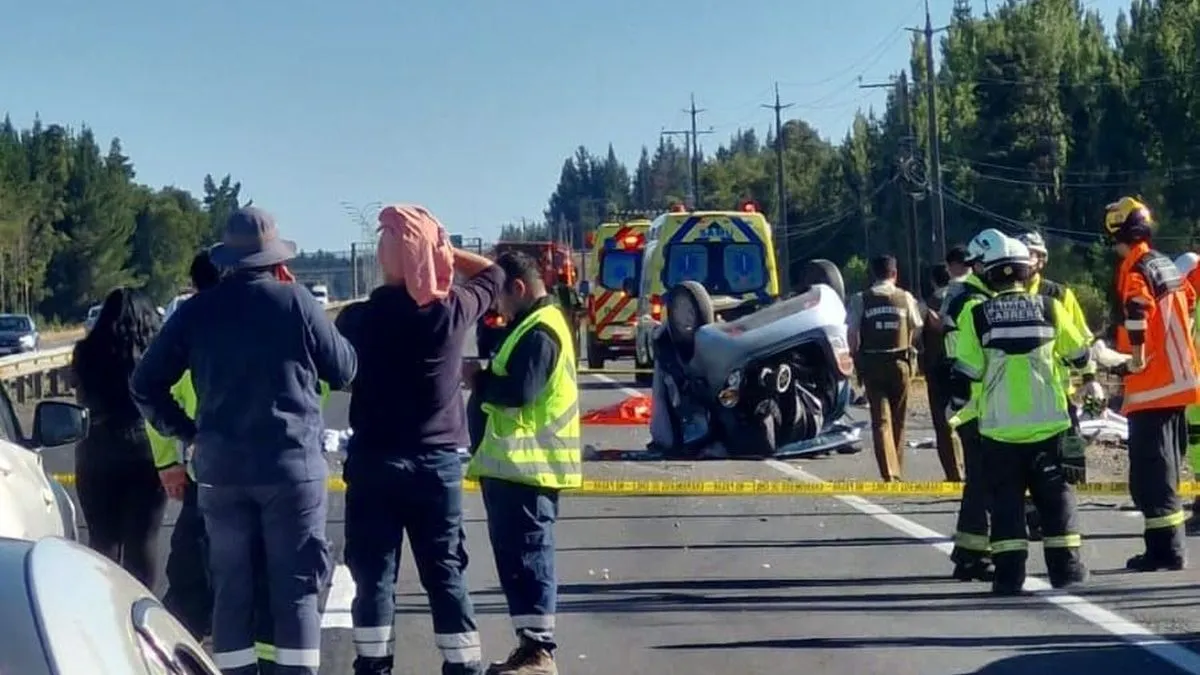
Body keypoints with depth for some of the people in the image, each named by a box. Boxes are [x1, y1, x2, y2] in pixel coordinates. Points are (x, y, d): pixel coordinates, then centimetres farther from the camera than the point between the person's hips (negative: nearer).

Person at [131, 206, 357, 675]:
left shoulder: (196, 311, 4)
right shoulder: (296, 300, -5)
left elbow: (145, 384, 6)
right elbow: (344, 371, 5)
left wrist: (185, 431, 14)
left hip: (221, 468, 3)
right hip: (293, 464, -2)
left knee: (231, 587, 9)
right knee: (296, 588, 2)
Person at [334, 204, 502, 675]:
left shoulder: (358, 317, -8)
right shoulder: (453, 311, -6)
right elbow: (491, 274, 14)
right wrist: (442, 249, 12)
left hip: (372, 461, -1)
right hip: (438, 462, 1)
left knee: (373, 573, 5)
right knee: (446, 573, 7)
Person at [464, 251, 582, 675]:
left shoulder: (539, 332, -14)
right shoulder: (534, 325, 20)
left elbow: (519, 391, -23)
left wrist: (476, 380, -10)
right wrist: (482, 379, 4)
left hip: (527, 464, -11)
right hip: (518, 462, 11)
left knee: (526, 555, -10)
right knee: (517, 554, 12)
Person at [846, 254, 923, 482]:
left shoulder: (860, 300, -3)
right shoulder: (906, 298, 0)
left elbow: (853, 334, -5)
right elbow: (917, 331, 1)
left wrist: (856, 359, 6)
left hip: (872, 363, -1)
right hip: (900, 363, 1)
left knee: (881, 420, -1)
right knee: (898, 420, 13)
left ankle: (889, 474, -11)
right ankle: (897, 472, 22)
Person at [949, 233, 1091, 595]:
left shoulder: (977, 316, -5)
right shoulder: (1049, 309, -1)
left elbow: (965, 372, -4)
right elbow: (1080, 355, 12)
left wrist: (956, 408, 12)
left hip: (999, 426, -1)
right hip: (1047, 422, 1)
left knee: (1006, 497, 6)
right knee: (1055, 494, 11)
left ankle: (1009, 572, 0)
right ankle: (1066, 566, 12)